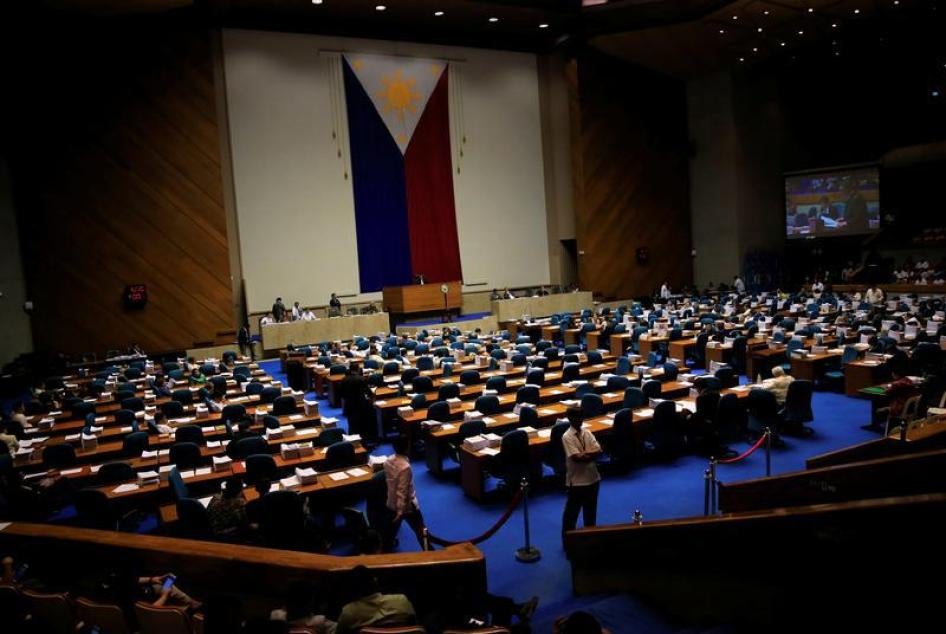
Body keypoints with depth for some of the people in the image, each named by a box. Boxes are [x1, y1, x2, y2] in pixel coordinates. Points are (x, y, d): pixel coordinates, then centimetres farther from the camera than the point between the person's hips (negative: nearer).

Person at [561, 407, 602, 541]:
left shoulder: (587, 433, 4)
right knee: (572, 511, 7)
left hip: (592, 478, 6)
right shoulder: (567, 437, -15)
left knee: (591, 510, 19)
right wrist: (591, 454, -10)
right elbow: (577, 458, -23)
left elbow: (598, 451, -5)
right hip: (576, 480, -6)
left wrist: (585, 453, -19)